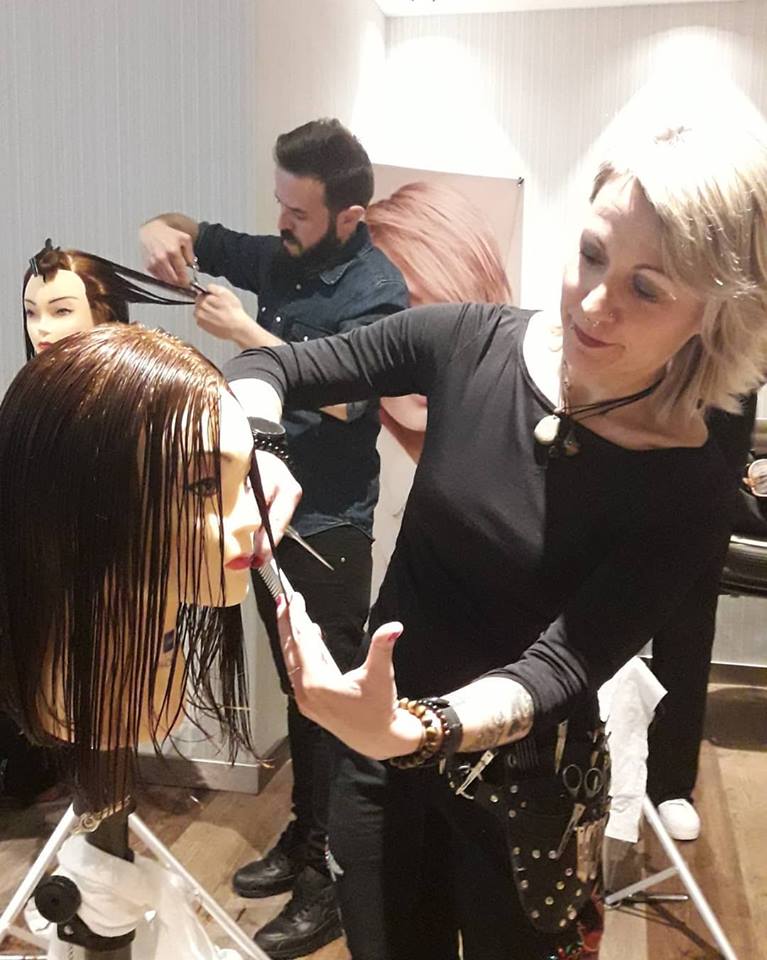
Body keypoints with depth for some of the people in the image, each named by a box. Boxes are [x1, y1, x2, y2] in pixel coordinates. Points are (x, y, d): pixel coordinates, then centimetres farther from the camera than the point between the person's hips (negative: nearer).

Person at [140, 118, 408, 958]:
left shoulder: (376, 289, -13)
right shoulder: (280, 258, 7)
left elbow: (339, 395, -25)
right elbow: (191, 233, 18)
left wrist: (246, 334, -22)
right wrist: (161, 230, -5)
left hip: (329, 528, -7)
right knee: (295, 691, 18)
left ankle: (333, 881, 17)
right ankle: (302, 839, 35)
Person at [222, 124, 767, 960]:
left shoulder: (687, 488, -20)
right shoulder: (470, 342, -15)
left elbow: (562, 667, -27)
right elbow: (266, 369, -7)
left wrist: (412, 731, -46)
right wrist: (256, 455, -29)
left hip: (524, 787, -2)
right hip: (381, 748, 2)